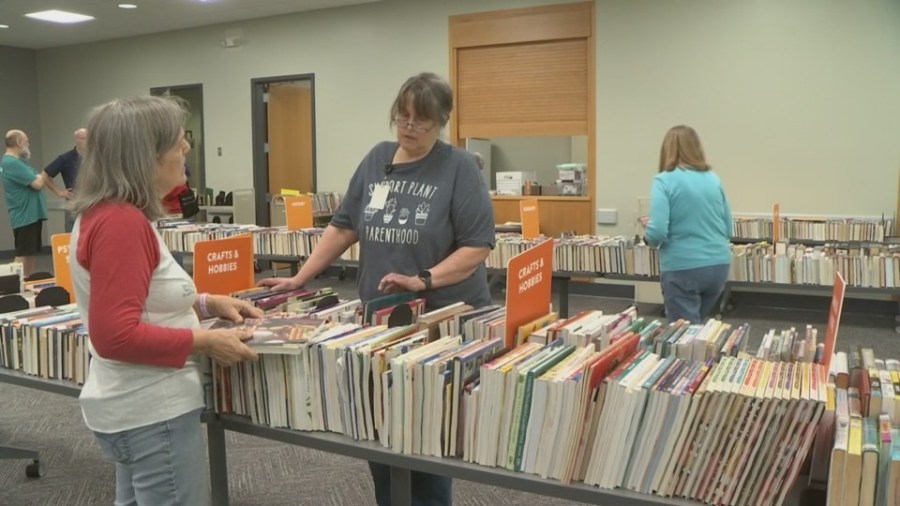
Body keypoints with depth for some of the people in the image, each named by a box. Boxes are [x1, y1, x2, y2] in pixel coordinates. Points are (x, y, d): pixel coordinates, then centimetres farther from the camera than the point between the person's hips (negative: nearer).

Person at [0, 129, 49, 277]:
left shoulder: (15, 162, 15)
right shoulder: (12, 163, -17)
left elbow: (35, 180, 16)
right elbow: (38, 184, -20)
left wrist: (38, 178, -3)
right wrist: (40, 178, -1)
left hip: (31, 215, 10)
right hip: (25, 216, -10)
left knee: (31, 253, 14)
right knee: (23, 254, -8)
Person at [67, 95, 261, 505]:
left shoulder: (106, 214, 8)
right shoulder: (120, 223, -23)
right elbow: (116, 335, -28)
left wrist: (205, 303, 6)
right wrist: (207, 342, -22)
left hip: (137, 408, 10)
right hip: (152, 414, -10)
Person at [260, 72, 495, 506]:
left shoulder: (459, 168, -8)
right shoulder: (377, 161, 8)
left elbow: (477, 246, -13)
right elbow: (344, 227, 10)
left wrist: (424, 280, -24)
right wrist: (299, 279, 6)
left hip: (443, 320, -4)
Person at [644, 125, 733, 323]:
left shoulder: (665, 180, -9)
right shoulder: (713, 179, 8)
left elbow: (657, 233, -17)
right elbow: (728, 230, 13)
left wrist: (647, 235, 4)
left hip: (683, 268, -6)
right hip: (718, 265, 6)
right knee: (697, 325, 24)